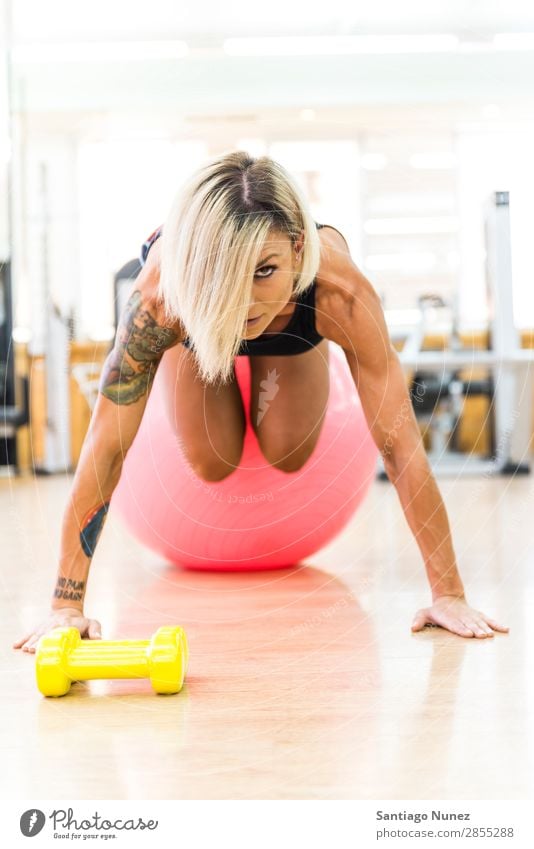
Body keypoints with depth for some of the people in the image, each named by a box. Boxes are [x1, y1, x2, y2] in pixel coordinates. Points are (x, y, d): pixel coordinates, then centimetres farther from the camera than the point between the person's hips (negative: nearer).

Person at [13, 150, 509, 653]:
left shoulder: (338, 292, -47)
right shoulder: (158, 299, -48)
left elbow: (399, 443, -42)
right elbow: (106, 447, -42)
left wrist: (449, 594, -39)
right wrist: (66, 604, -40)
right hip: (196, 321, 0)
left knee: (287, 457, 7)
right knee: (212, 464, 2)